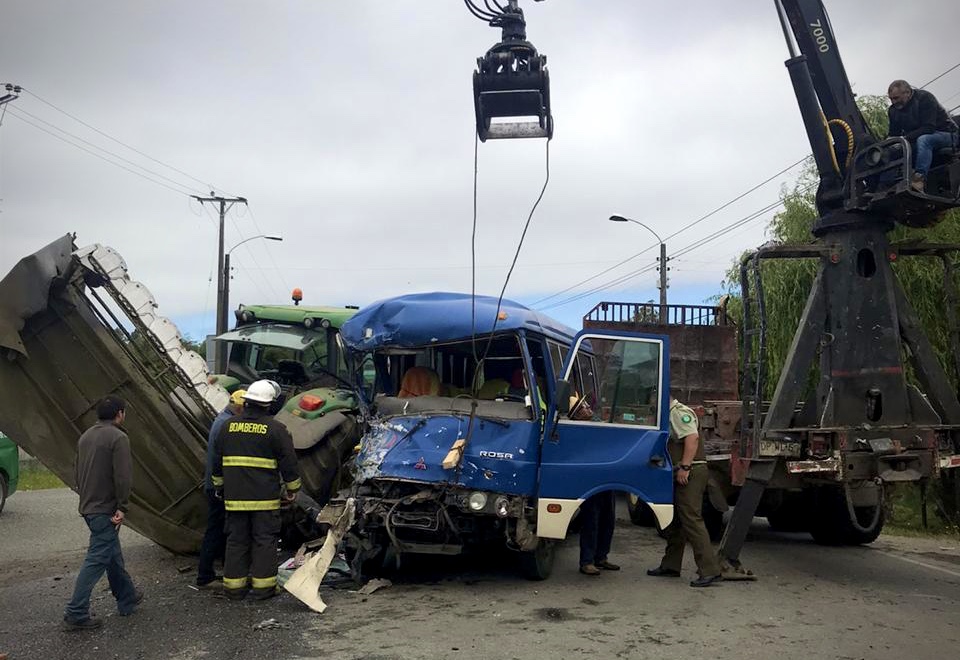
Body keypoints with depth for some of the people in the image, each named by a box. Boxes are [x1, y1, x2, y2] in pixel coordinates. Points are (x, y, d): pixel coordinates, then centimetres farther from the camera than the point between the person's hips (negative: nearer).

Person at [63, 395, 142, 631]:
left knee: (113, 555, 19)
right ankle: (76, 614, -6)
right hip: (106, 510, -9)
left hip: (88, 507, 9)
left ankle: (127, 598, 31)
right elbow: (122, 476, -21)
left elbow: (77, 472, 18)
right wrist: (122, 507, -16)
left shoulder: (86, 436, 12)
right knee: (96, 560, -6)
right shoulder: (118, 437, -15)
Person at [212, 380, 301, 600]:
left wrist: (219, 485, 27)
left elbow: (217, 460, 15)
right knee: (264, 541, 4)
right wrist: (292, 488, 8)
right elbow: (288, 462, -4)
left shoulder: (228, 426, 7)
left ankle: (234, 586, 15)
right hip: (265, 498, -4)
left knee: (236, 540, 11)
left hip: (234, 497, 4)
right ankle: (263, 586, 6)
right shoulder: (275, 429, -6)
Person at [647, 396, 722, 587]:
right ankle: (670, 566, 26)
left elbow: (692, 437, -24)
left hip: (690, 473, -11)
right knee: (675, 520, 16)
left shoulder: (679, 412, -10)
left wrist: (684, 466, -27)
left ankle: (710, 570, -15)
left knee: (691, 519, -14)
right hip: (681, 475, 11)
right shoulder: (670, 415, 23)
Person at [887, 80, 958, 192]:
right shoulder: (893, 110, 2)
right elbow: (894, 134, 4)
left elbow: (929, 128, -25)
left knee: (923, 140, -39)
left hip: (946, 133, -7)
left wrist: (906, 137, -35)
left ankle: (919, 178, -53)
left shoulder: (924, 98, -18)